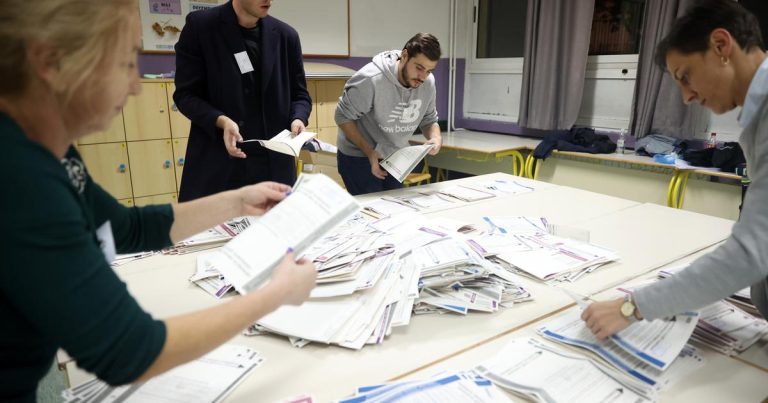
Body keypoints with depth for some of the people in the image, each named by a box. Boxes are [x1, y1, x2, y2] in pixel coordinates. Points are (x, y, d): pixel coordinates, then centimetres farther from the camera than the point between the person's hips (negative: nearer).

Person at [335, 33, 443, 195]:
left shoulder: (428, 82, -8)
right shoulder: (371, 79, -27)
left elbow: (429, 120, 5)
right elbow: (343, 117, -17)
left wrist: (436, 138, -18)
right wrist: (369, 152, -23)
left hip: (395, 158, 6)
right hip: (358, 157, -5)